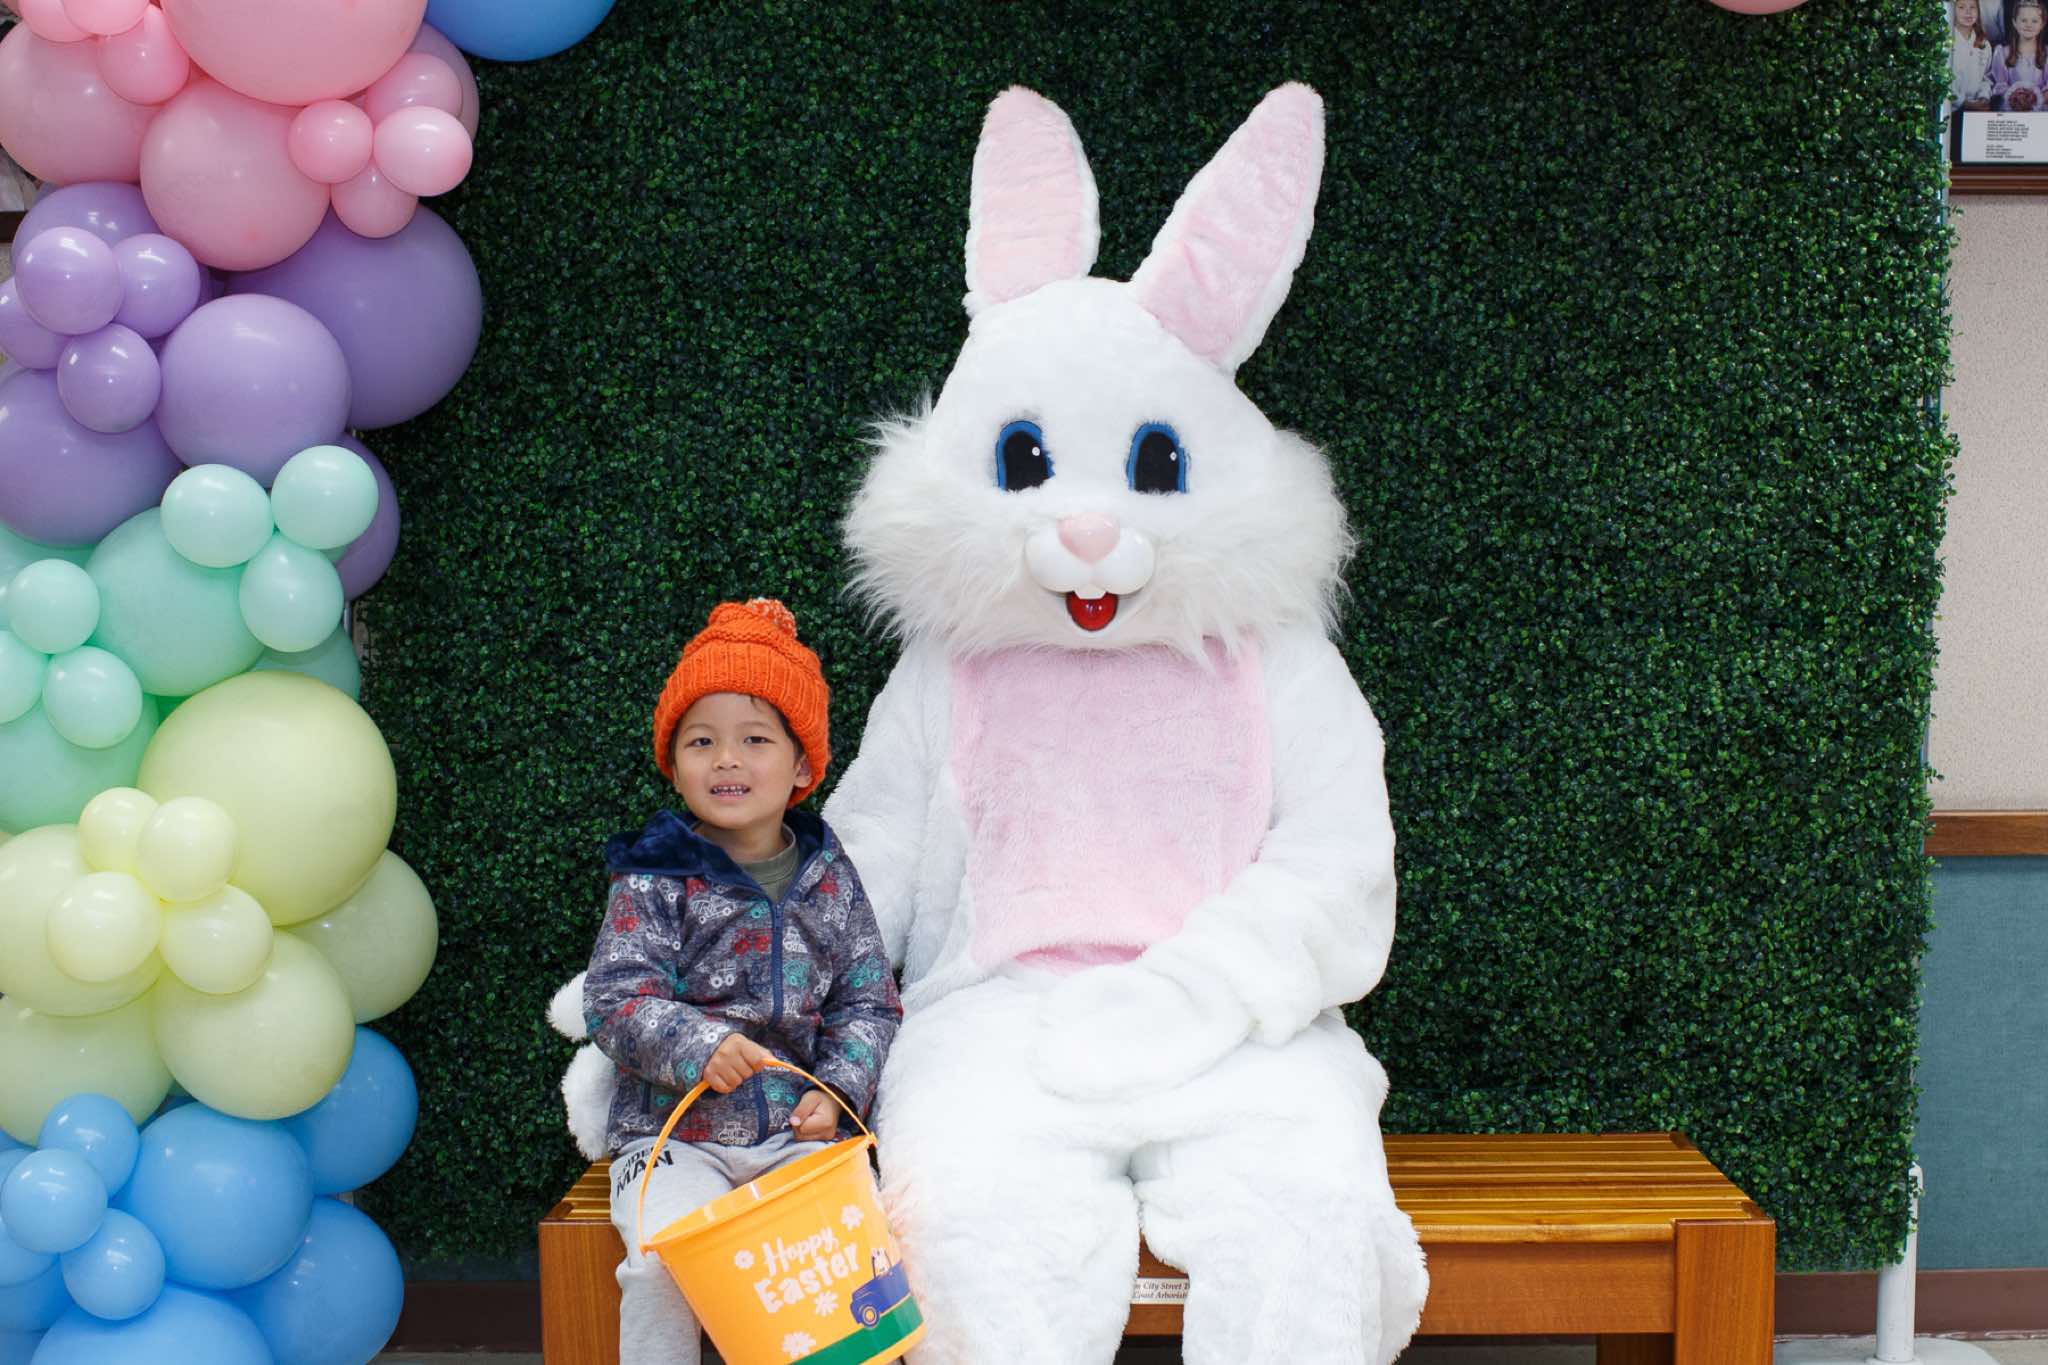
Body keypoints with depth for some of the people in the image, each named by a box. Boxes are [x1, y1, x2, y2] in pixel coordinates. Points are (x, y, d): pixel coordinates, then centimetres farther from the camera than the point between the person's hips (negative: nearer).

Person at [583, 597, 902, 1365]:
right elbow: (616, 999, -9)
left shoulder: (830, 880, 6)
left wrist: (838, 1088, -9)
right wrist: (696, 1047, -25)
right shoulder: (653, 879, -3)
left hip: (800, 1129, 2)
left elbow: (869, 1001, 7)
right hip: (674, 1132, -2)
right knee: (661, 1268, -24)